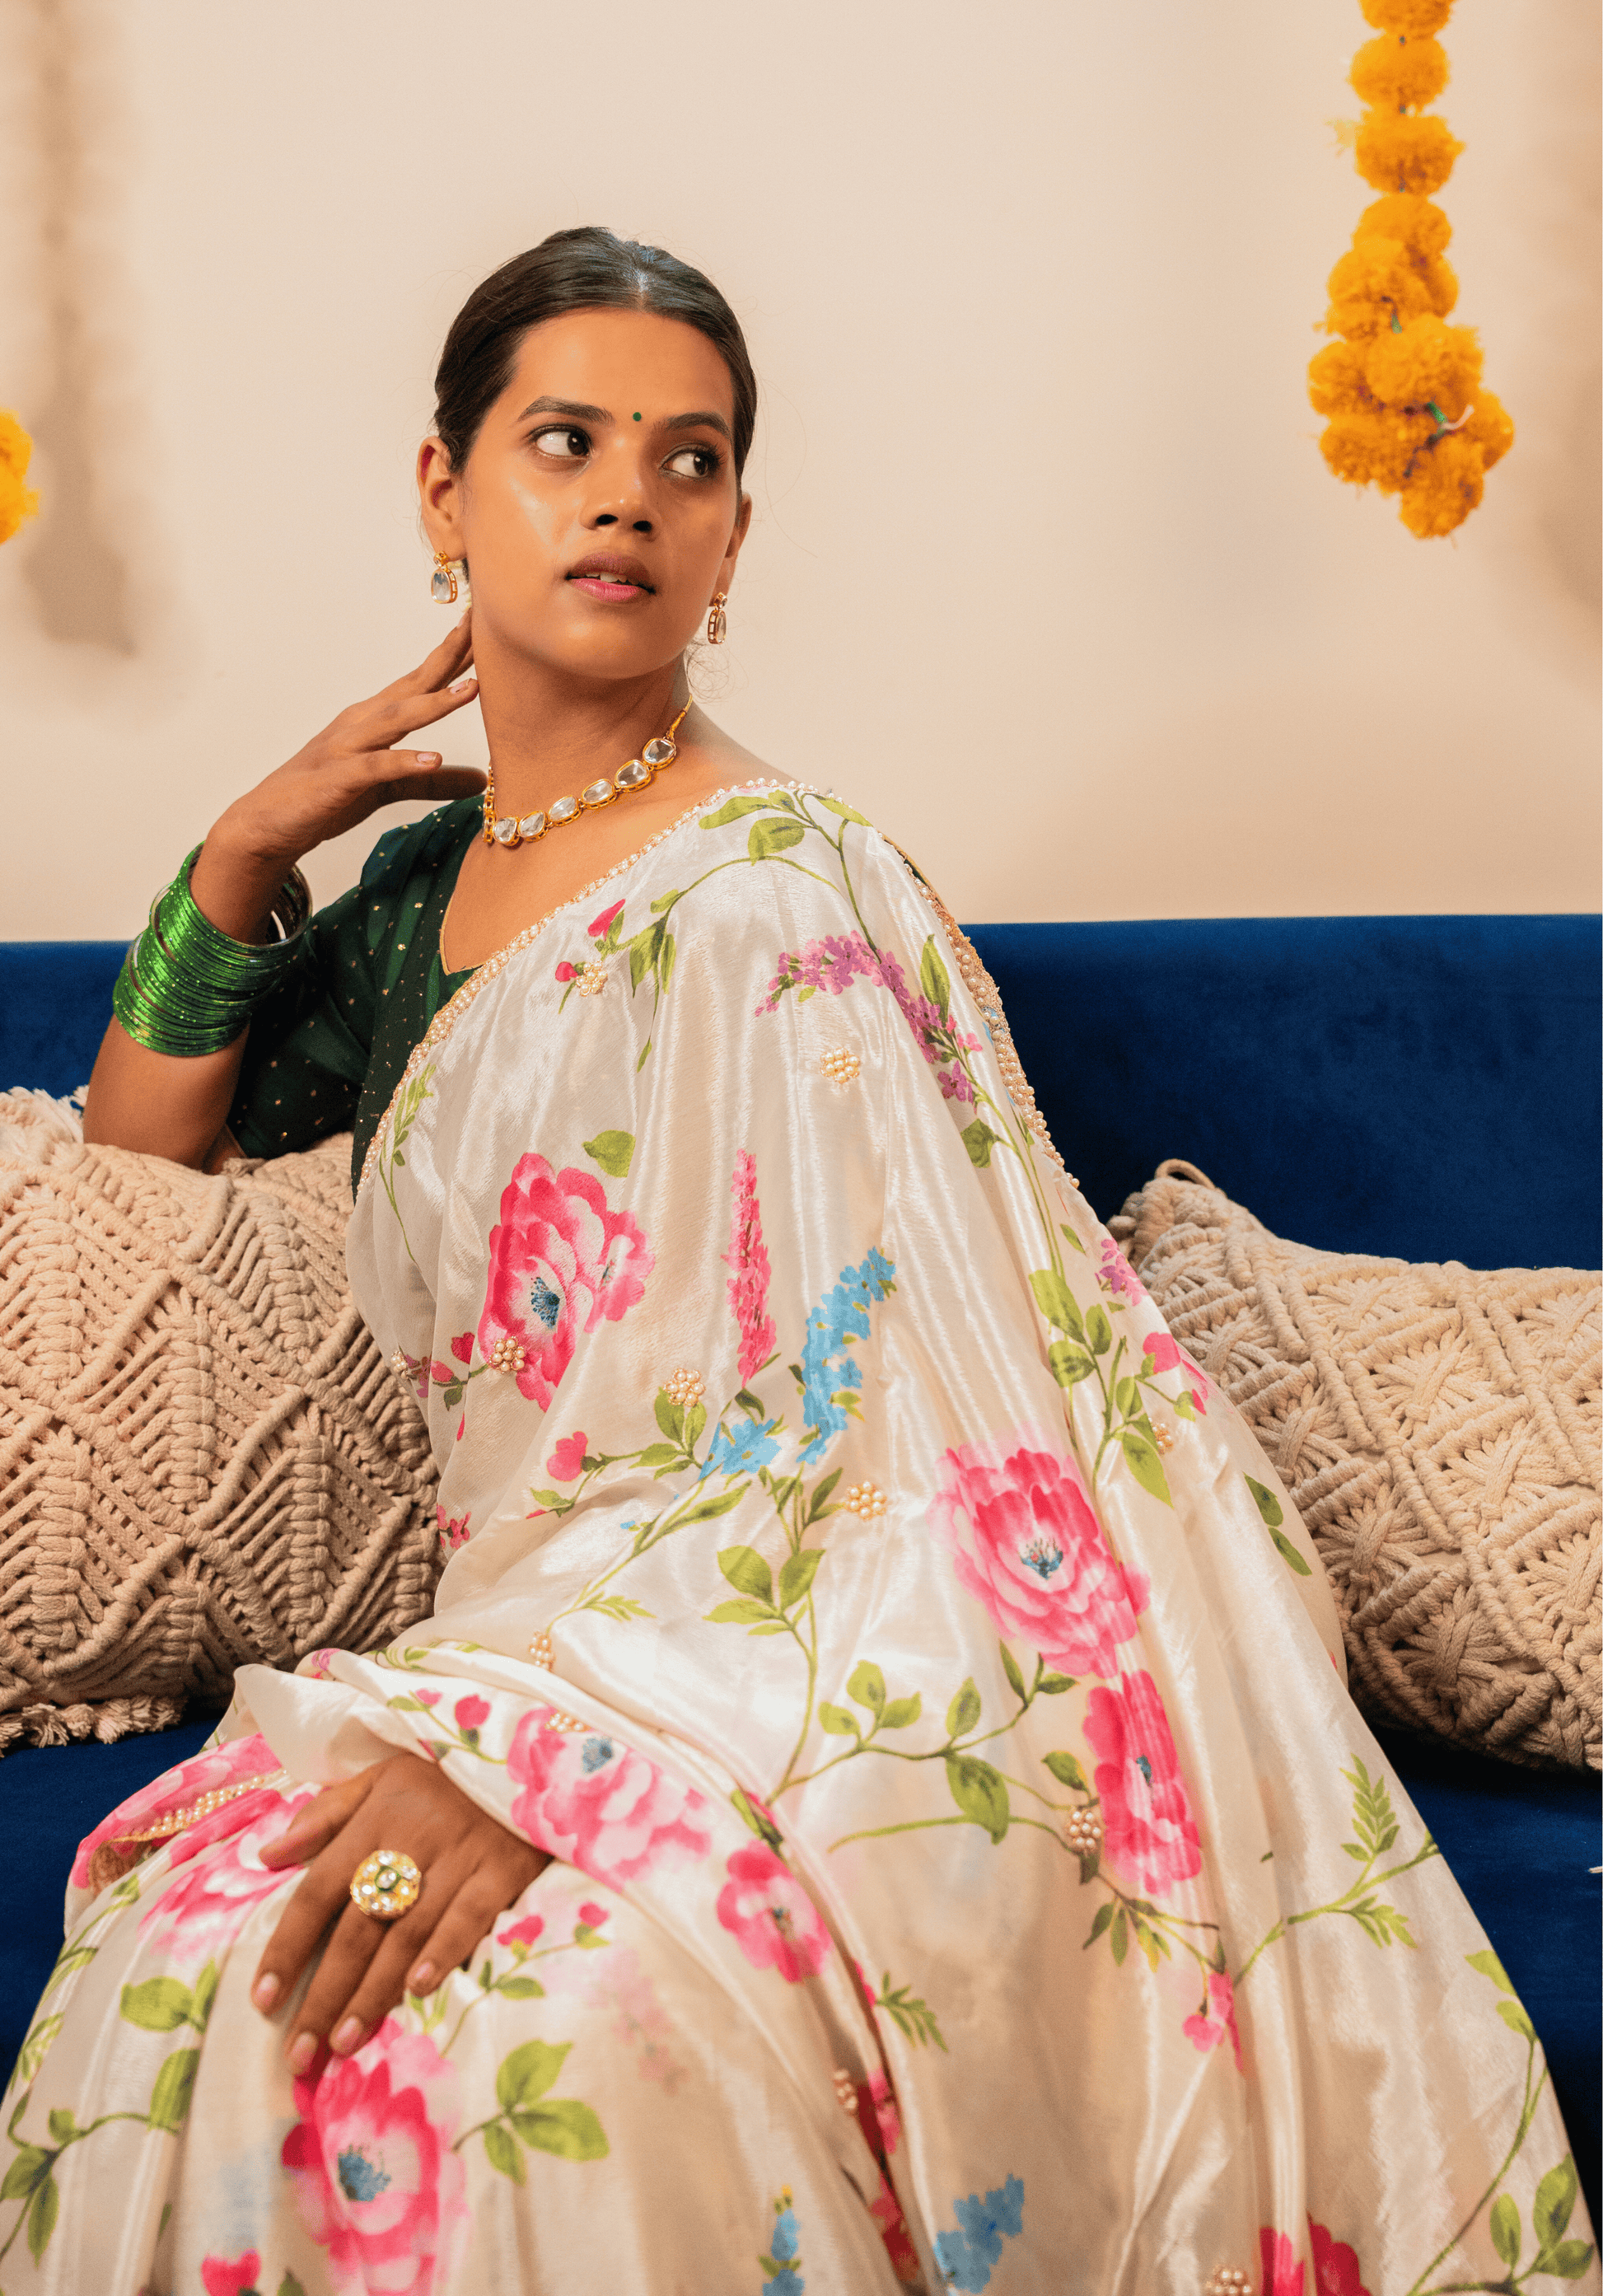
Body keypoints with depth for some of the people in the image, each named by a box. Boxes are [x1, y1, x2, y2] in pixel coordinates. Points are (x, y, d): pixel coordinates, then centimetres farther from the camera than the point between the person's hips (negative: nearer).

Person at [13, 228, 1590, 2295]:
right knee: (198, 1952, -23)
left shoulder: (776, 898, -11)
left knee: (539, 2018, -35)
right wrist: (242, 854, 8)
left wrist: (523, 1740, -28)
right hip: (540, 1652, 6)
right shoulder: (427, 881, 12)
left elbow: (863, 1420, -17)